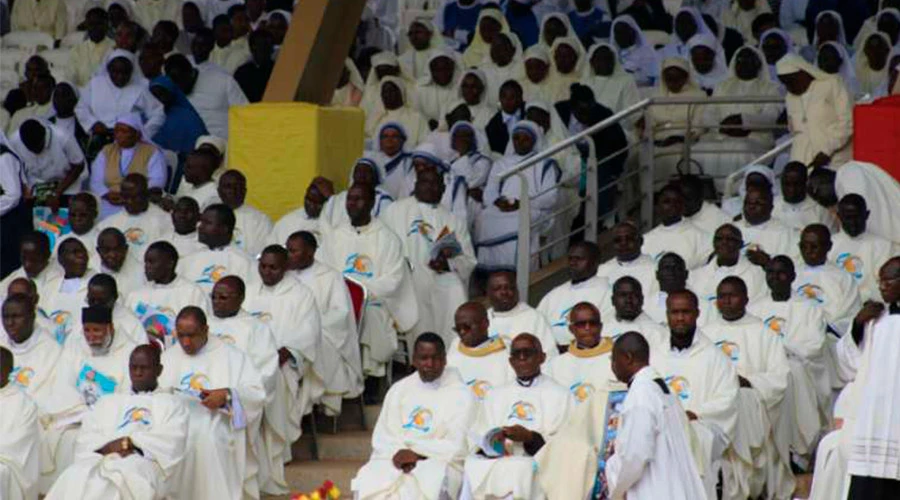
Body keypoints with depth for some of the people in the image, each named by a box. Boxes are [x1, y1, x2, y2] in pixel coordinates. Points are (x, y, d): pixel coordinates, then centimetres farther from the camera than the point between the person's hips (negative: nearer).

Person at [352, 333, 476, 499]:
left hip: (440, 463, -3)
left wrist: (418, 453, -14)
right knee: (367, 482, -27)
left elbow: (458, 447, -4)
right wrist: (398, 453, -12)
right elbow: (382, 436, 10)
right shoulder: (399, 390, 16)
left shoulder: (460, 395, 4)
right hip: (395, 461, 3)